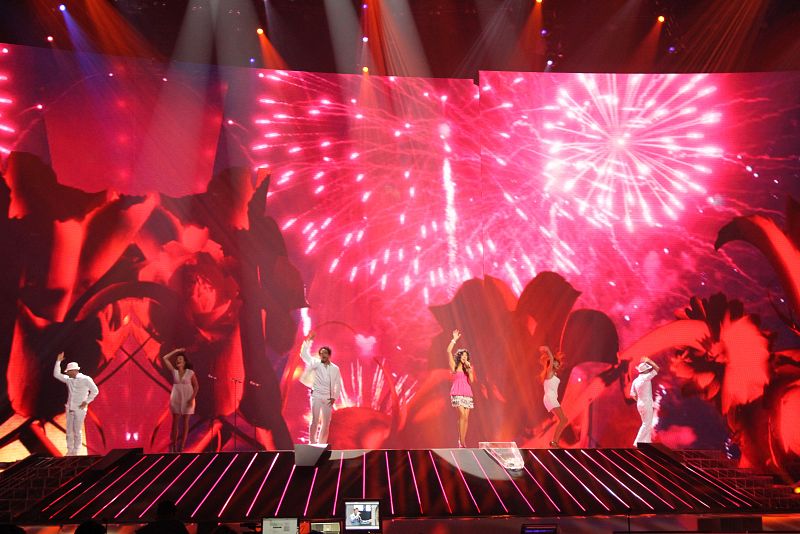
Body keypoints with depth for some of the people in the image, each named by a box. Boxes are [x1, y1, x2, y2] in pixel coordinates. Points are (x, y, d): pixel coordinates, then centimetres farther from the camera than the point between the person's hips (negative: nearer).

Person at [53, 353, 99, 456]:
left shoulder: (86, 379, -8)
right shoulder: (68, 379, 8)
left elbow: (95, 391, -6)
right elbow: (56, 374, 12)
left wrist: (86, 402, -8)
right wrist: (58, 361, 3)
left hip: (80, 409, -6)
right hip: (70, 409, 6)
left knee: (77, 431, 0)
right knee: (69, 431, 8)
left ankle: (75, 452, 9)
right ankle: (69, 451, 17)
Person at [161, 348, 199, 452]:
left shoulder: (190, 373, -3)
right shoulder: (174, 372, 4)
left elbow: (196, 386, -3)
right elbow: (165, 358, 2)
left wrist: (192, 398, -14)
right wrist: (176, 351, 4)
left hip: (187, 400, -2)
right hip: (176, 399, 2)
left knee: (185, 422, 0)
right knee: (175, 422, 1)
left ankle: (182, 446, 3)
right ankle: (173, 445, 6)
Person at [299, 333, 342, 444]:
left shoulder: (335, 368, 7)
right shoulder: (316, 364, 1)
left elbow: (338, 384, 11)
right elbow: (304, 354, -6)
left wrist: (335, 397, 3)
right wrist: (308, 340, -12)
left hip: (328, 398, 3)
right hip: (316, 396, -3)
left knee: (326, 422, 4)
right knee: (315, 420, -4)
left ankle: (322, 443, 16)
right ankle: (312, 442, 8)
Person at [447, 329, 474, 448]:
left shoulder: (467, 367, 17)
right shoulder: (454, 366, 5)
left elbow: (471, 381, 4)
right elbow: (449, 351, -7)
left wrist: (469, 369, -3)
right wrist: (454, 340, -4)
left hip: (467, 394, 5)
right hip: (457, 393, -5)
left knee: (465, 418, -2)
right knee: (463, 416, -17)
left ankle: (461, 442, 3)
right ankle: (462, 443, -15)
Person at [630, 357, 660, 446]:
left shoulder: (635, 380, 6)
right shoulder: (645, 378, -15)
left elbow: (632, 395, 7)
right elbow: (657, 369, -11)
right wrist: (648, 361, -2)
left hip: (640, 404, 8)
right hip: (647, 404, -8)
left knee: (646, 423, 16)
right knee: (646, 424, -3)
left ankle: (647, 441, 17)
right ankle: (637, 442, -7)